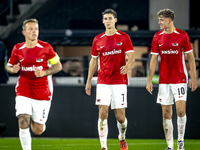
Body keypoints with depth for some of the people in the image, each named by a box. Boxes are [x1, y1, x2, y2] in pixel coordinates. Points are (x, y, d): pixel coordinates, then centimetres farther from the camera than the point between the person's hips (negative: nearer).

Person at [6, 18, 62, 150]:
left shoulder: (45, 47, -4)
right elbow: (9, 66, 14)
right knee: (23, 123, -18)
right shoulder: (17, 49, 1)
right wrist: (13, 69, -10)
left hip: (42, 93, -1)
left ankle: (35, 121, 38)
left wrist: (44, 73, -15)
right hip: (23, 92, 1)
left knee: (38, 131, 2)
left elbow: (58, 66, 2)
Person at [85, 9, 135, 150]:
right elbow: (94, 60, 16)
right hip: (103, 82, 1)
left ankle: (122, 138, 31)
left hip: (119, 81, -1)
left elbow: (131, 57, -3)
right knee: (103, 113, -12)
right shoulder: (98, 40, 8)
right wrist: (88, 81, 13)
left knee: (120, 116, 0)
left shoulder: (124, 37, 1)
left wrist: (127, 66, -26)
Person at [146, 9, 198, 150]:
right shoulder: (157, 37, 5)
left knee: (181, 110, -11)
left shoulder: (182, 35, -4)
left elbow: (190, 57, 0)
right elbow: (154, 59, 9)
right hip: (164, 80, 3)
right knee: (166, 113, 2)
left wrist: (193, 78, -4)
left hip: (179, 79, -3)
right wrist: (150, 80, 5)